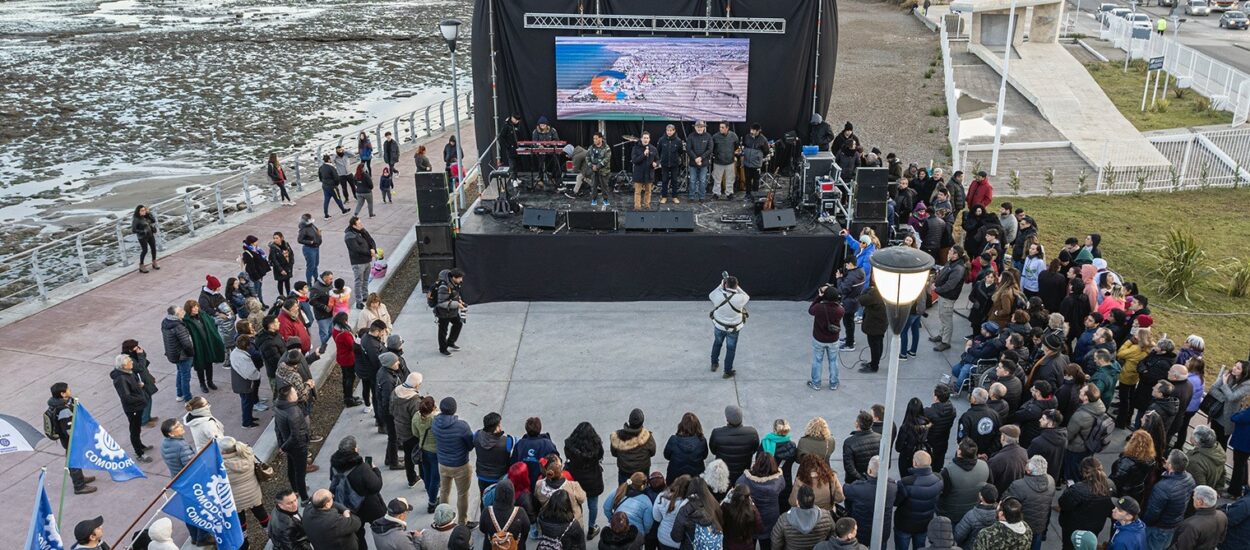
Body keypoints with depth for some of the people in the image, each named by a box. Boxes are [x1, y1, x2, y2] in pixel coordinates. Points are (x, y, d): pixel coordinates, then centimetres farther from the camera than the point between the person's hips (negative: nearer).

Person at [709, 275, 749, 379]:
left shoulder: (718, 295, -25)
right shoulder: (739, 298, -30)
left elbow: (711, 295, 1)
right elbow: (747, 297, -5)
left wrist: (721, 285, 1)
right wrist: (736, 287, -6)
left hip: (719, 325, 2)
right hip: (733, 329, -2)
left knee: (717, 343, 30)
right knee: (730, 349, 17)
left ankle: (714, 364, 45)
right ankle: (727, 372, 27)